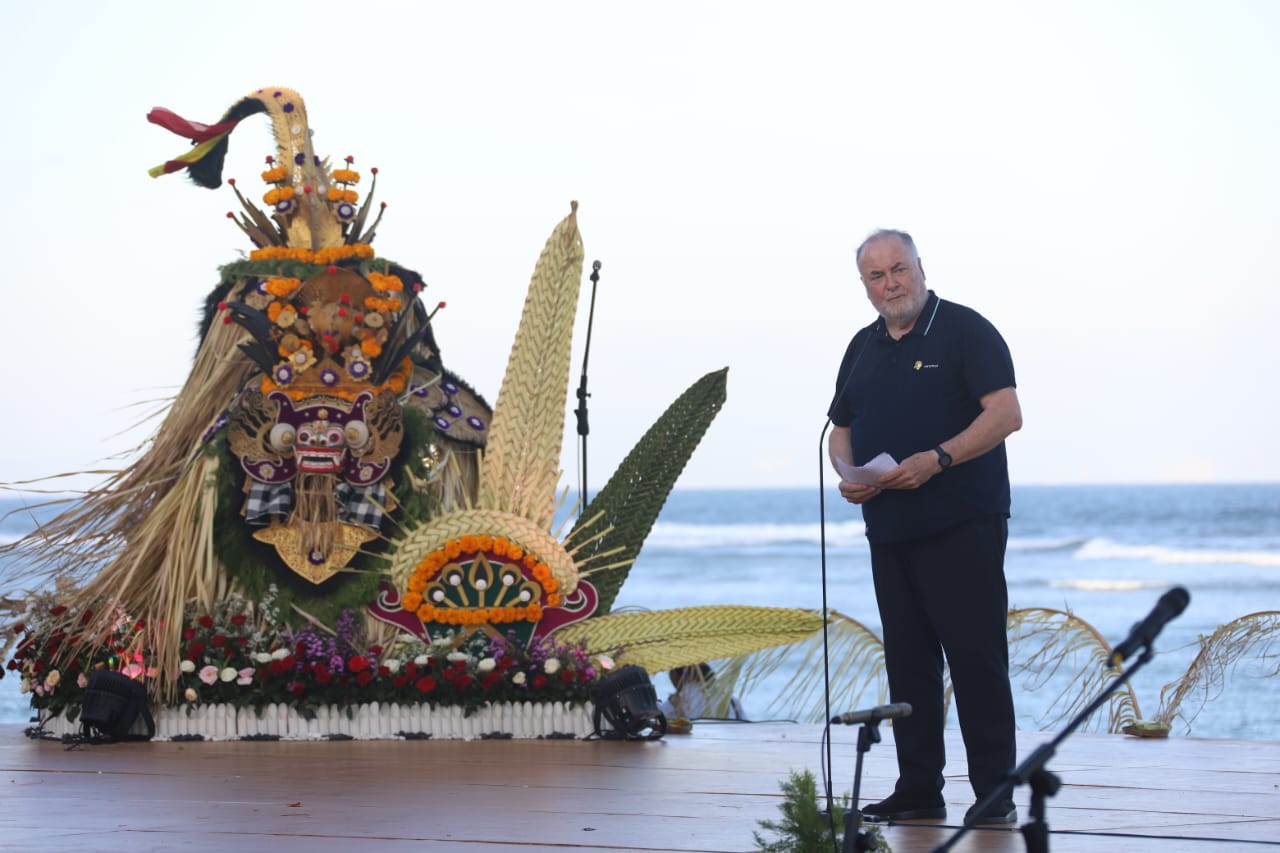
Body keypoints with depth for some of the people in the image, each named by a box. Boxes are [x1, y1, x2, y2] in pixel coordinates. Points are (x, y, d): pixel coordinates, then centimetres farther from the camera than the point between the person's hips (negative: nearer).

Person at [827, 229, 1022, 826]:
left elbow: (1006, 413, -13)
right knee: (907, 659, 8)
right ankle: (918, 789, 14)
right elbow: (841, 430, 22)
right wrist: (847, 474, 0)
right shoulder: (864, 348, 16)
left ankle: (995, 793, -2)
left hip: (962, 524, -6)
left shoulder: (965, 330, -4)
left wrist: (936, 459, -21)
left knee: (976, 656, -6)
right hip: (889, 527, 7)